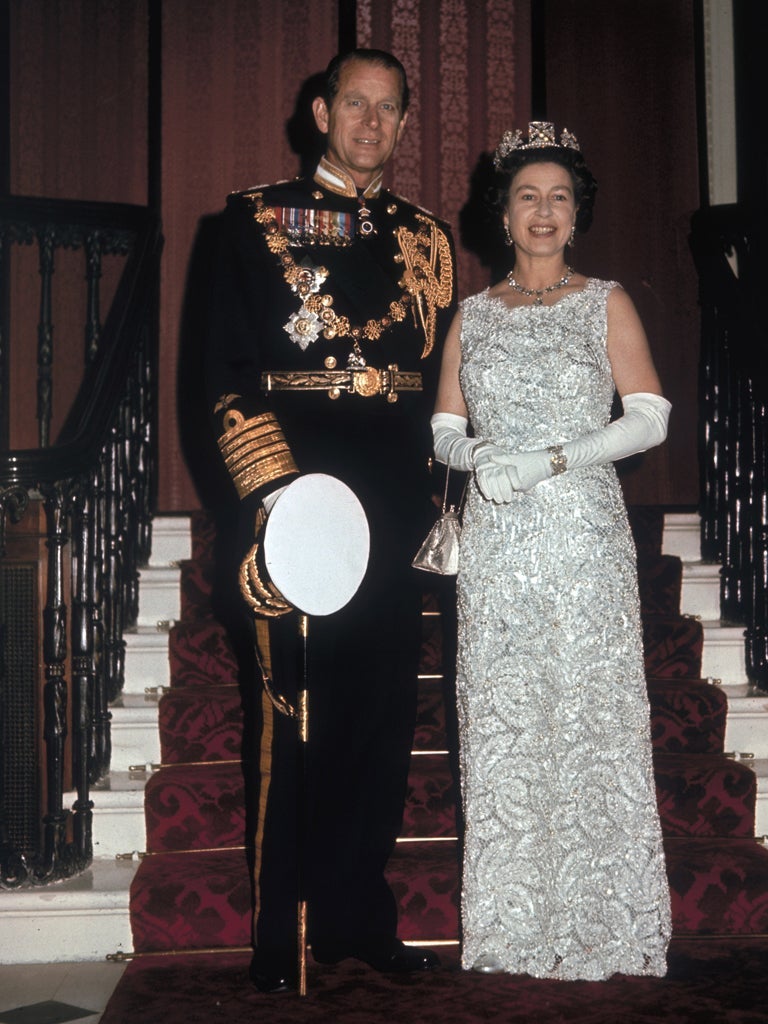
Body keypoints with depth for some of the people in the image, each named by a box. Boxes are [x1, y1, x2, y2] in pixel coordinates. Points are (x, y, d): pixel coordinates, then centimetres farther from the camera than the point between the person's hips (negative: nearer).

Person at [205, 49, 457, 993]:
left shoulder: (426, 240, 18)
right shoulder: (257, 218, 6)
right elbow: (228, 369, -2)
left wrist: (444, 504, 13)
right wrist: (271, 487, -12)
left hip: (393, 517, 4)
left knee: (383, 718, 6)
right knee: (294, 719, -2)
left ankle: (359, 917, 19)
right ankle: (282, 939, 10)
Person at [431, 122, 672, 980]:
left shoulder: (605, 303, 7)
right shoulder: (473, 316, 14)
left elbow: (650, 419, -1)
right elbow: (444, 431, 12)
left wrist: (551, 459, -13)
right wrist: (481, 457, -11)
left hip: (584, 534, -2)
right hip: (497, 546, 2)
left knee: (590, 714, -4)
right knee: (501, 720, 1)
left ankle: (598, 925, 6)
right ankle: (513, 925, 10)